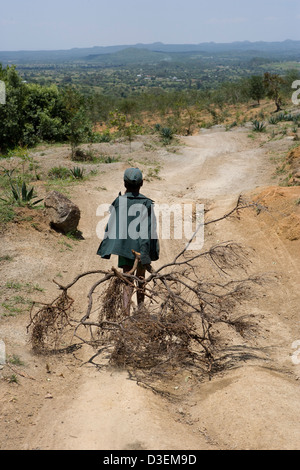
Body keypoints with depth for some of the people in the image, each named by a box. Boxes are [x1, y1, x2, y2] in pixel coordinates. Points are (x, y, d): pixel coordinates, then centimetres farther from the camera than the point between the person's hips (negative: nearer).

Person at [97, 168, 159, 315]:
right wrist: (153, 253, -1)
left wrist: (106, 251, -1)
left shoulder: (118, 202, -5)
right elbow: (151, 229, -6)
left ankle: (126, 314, -10)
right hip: (142, 248, 1)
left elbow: (111, 227, -5)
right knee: (140, 280, 18)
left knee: (127, 283, 2)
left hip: (125, 247, 0)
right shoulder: (147, 203, -6)